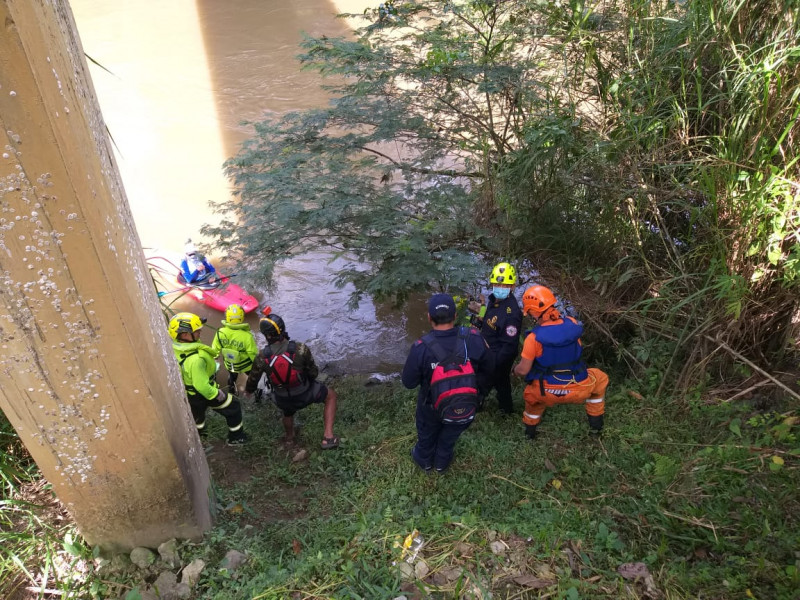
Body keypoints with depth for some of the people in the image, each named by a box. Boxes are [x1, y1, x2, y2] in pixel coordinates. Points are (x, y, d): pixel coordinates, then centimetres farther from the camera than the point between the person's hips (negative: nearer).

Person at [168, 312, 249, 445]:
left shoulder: (174, 349, -16)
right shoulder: (195, 359, -42)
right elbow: (202, 386, -36)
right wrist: (217, 394, -19)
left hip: (188, 394, 7)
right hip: (204, 393, -7)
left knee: (197, 412, 35)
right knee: (233, 407, 15)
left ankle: (198, 434, 61)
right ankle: (236, 438, 32)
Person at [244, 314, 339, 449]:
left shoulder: (262, 357, -21)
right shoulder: (301, 349, -28)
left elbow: (253, 378, -2)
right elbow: (314, 373, -15)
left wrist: (248, 390, 21)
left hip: (282, 398, 3)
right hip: (305, 394, -3)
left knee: (288, 412, 38)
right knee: (331, 396, 24)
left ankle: (289, 437, 66)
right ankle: (328, 437, 17)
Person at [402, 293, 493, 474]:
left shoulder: (421, 347, -34)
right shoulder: (474, 339, -27)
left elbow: (409, 382, -19)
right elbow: (488, 367, -9)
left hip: (432, 405, -1)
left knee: (427, 433, 31)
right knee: (450, 434, 32)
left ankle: (424, 460, 58)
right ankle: (442, 462, 58)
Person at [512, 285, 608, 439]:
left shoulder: (533, 338, -19)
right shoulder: (573, 324, -9)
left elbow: (523, 370, -13)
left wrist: (515, 370, 9)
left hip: (547, 394, -1)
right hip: (578, 390, 2)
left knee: (531, 393, 34)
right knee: (600, 378, 32)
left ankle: (530, 429, 43)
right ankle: (596, 425, 36)